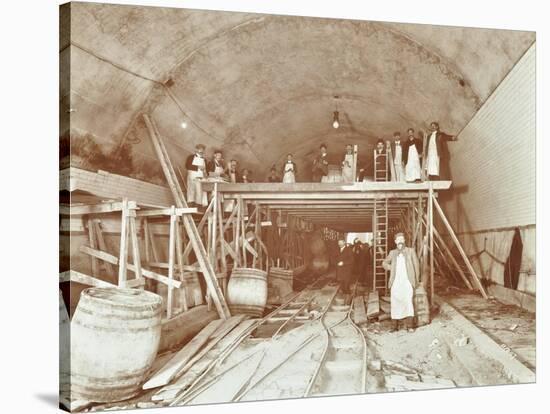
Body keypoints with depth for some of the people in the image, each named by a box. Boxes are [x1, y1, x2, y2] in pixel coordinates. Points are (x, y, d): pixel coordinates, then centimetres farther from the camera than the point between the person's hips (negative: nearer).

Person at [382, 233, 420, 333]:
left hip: (407, 282, -3)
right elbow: (384, 263, 25)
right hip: (395, 282, 3)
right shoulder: (393, 253, 14)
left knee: (408, 302, -15)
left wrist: (417, 279, 4)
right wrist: (390, 268, 6)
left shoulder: (410, 251, 7)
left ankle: (409, 325, -12)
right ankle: (395, 326, 8)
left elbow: (416, 265, 7)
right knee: (395, 303, 1)